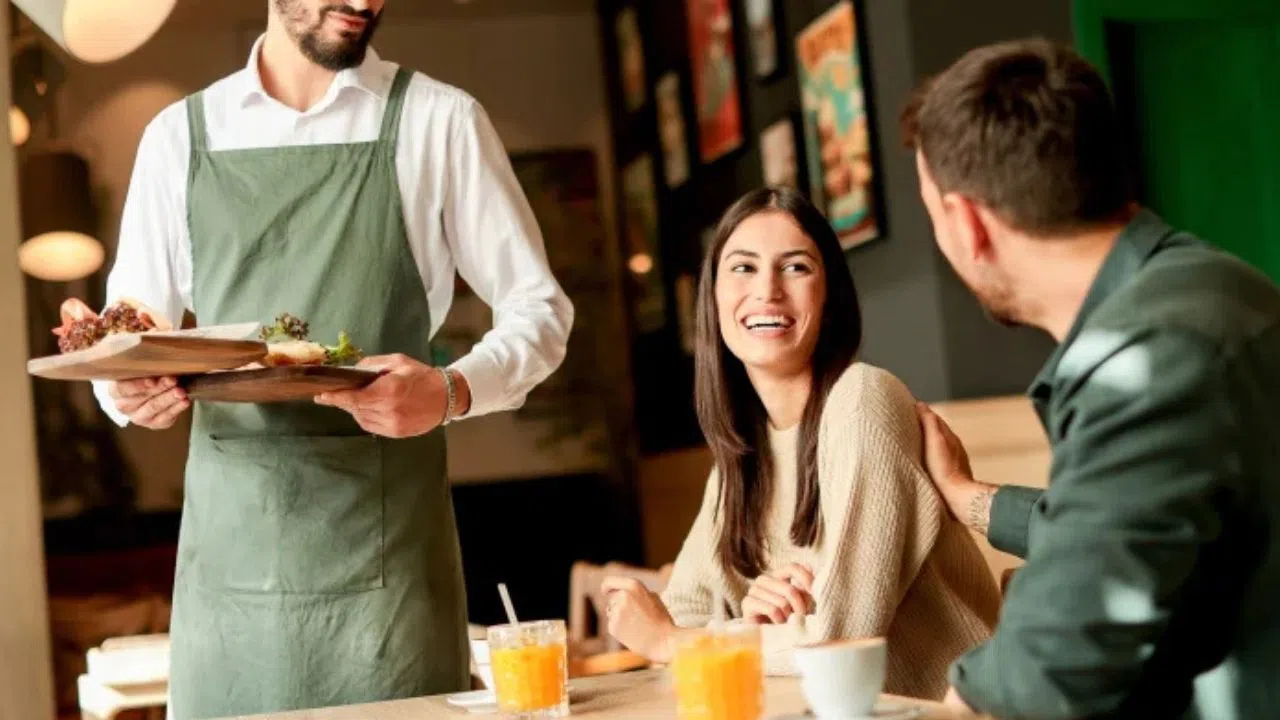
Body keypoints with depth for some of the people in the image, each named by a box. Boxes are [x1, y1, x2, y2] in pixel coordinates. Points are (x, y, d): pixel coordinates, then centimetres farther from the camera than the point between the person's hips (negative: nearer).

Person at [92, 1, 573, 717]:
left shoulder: (440, 121, 2)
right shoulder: (179, 135, 11)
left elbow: (539, 310, 3)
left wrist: (453, 392, -17)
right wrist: (129, 392, -7)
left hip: (385, 548, -2)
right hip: (228, 545, 2)